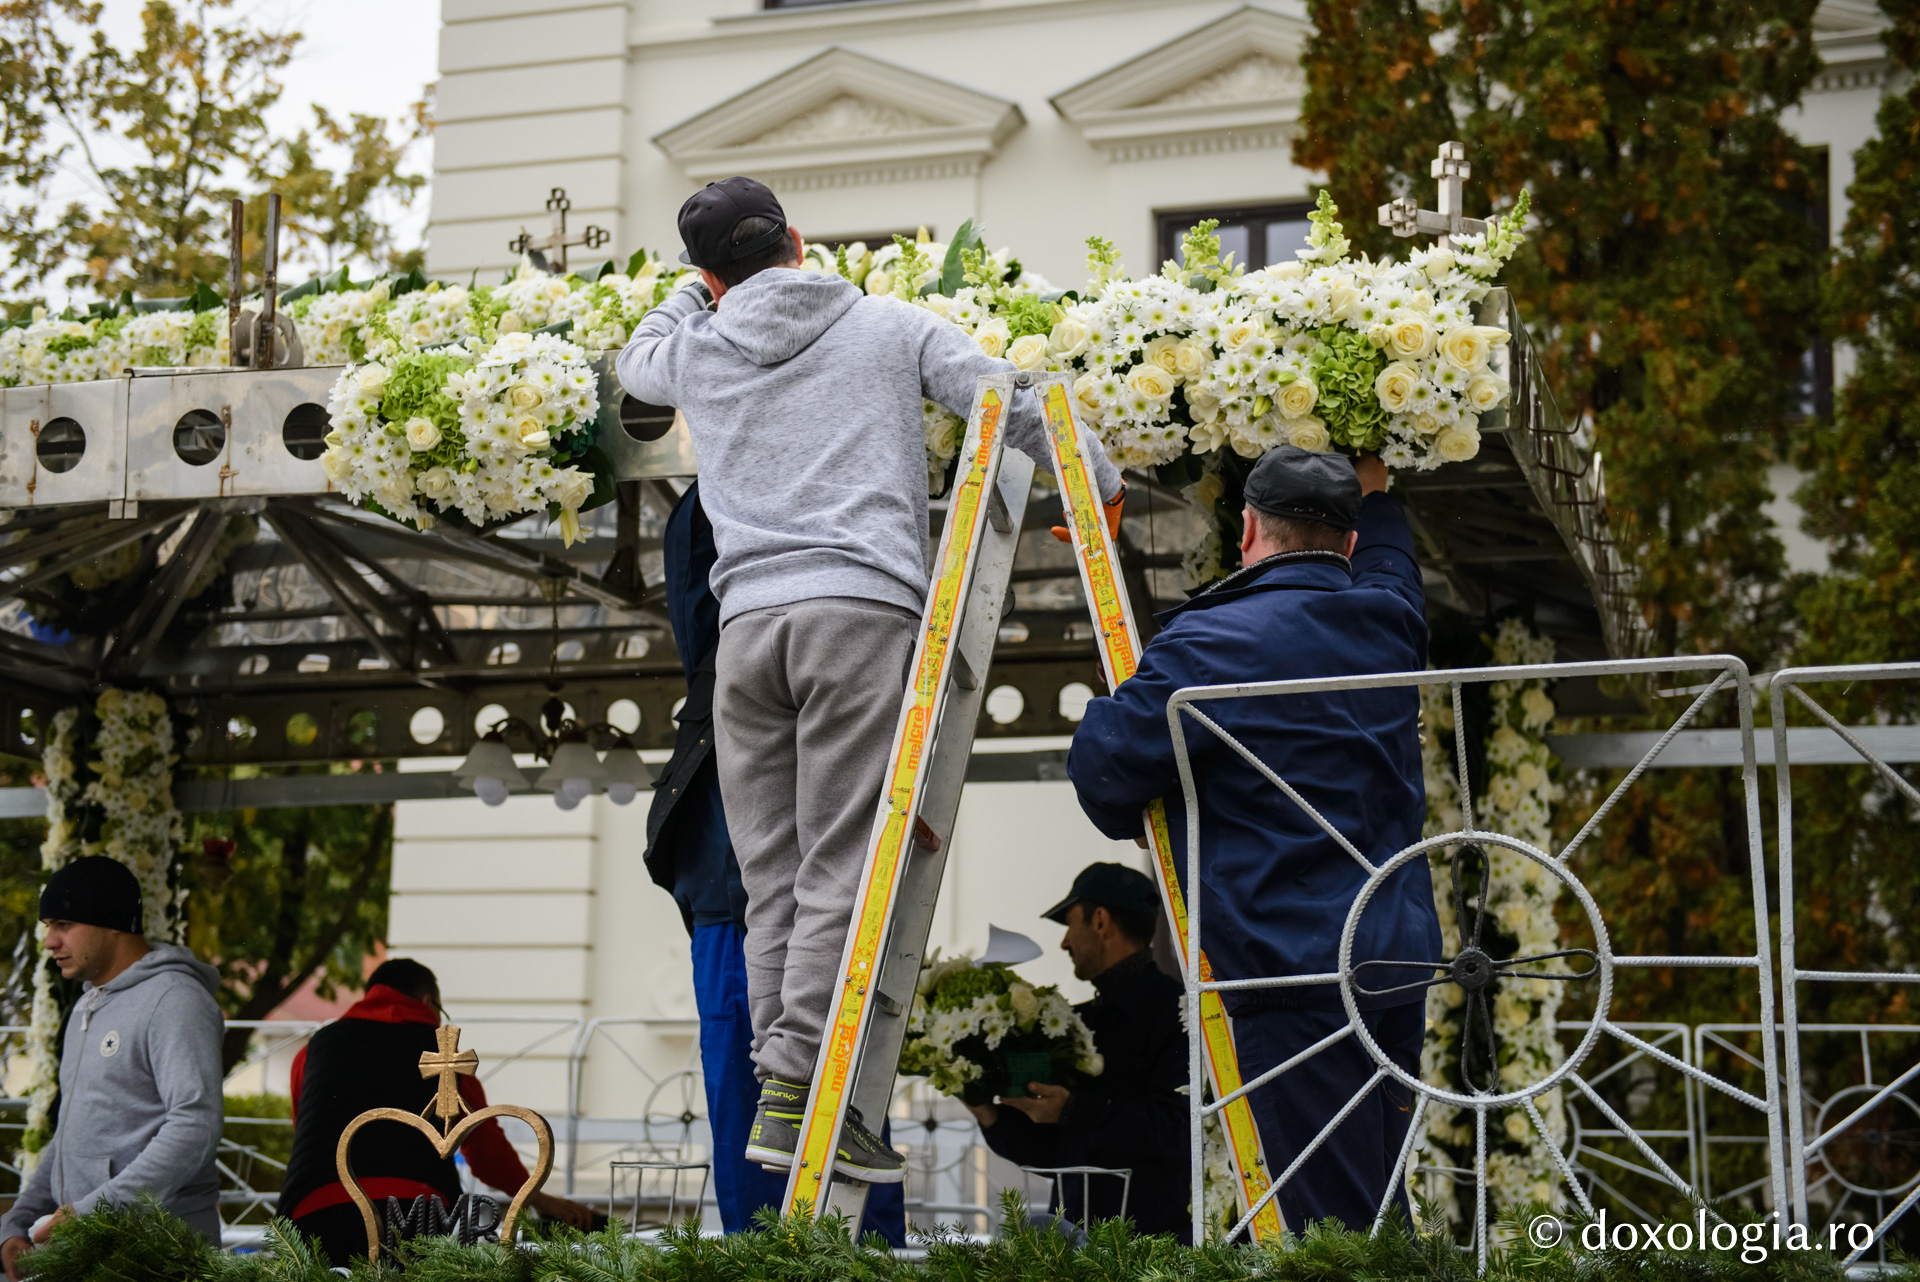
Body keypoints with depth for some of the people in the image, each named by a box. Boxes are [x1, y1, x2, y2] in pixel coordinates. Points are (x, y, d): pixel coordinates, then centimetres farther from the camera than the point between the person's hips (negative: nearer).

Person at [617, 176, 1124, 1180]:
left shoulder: (696, 353, 19)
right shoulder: (892, 327, 13)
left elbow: (637, 360, 43)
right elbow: (1014, 405, 8)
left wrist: (703, 285, 55)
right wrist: (1099, 486, 21)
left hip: (745, 624, 3)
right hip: (862, 608, -3)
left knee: (773, 878, 6)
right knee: (841, 869, -8)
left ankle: (781, 1064, 0)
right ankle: (793, 1091, -15)